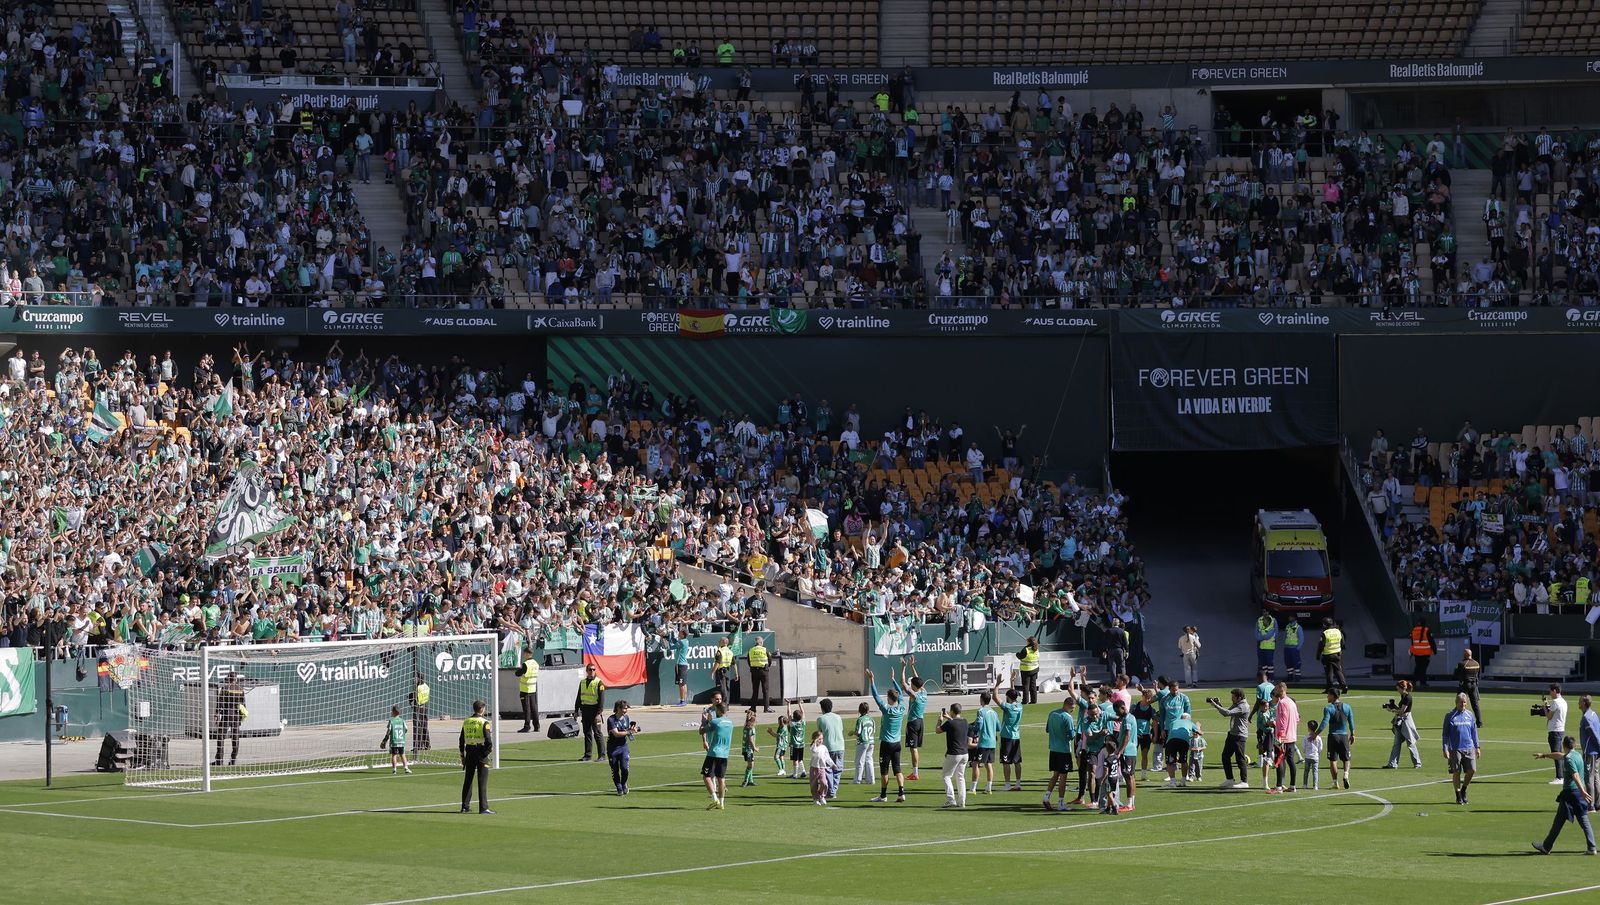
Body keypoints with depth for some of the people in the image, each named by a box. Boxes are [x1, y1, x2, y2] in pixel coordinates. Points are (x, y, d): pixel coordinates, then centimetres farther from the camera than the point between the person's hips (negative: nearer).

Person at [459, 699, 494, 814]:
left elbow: (461, 740, 10)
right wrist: (490, 749, 1)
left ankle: (465, 806, 16)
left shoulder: (466, 722, 7)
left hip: (469, 753, 5)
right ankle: (483, 808, -5)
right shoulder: (484, 722, -10)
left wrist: (462, 755, 16)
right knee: (482, 781, -3)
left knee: (467, 780, 13)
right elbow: (488, 740, -18)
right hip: (481, 752, -5)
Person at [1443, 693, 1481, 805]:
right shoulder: (1450, 716, 0)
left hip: (1469, 748, 3)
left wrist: (1477, 747, 14)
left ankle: (1464, 789, 19)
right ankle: (1458, 796, 12)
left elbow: (1474, 732, 18)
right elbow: (1445, 734, 1)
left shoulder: (1470, 715, 10)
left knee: (1472, 770, -5)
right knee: (1456, 773, 0)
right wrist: (1445, 749, -6)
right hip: (1455, 749, -3)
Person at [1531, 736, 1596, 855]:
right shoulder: (1577, 755, 13)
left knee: (1558, 822, 3)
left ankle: (1546, 847, 13)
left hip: (1570, 793, -7)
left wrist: (1583, 792, -36)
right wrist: (1544, 754, 43)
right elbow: (1559, 755, 31)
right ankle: (1591, 848, -3)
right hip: (1580, 792, 7)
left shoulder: (1569, 758, -14)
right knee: (1584, 821, 5)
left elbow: (1575, 776, -26)